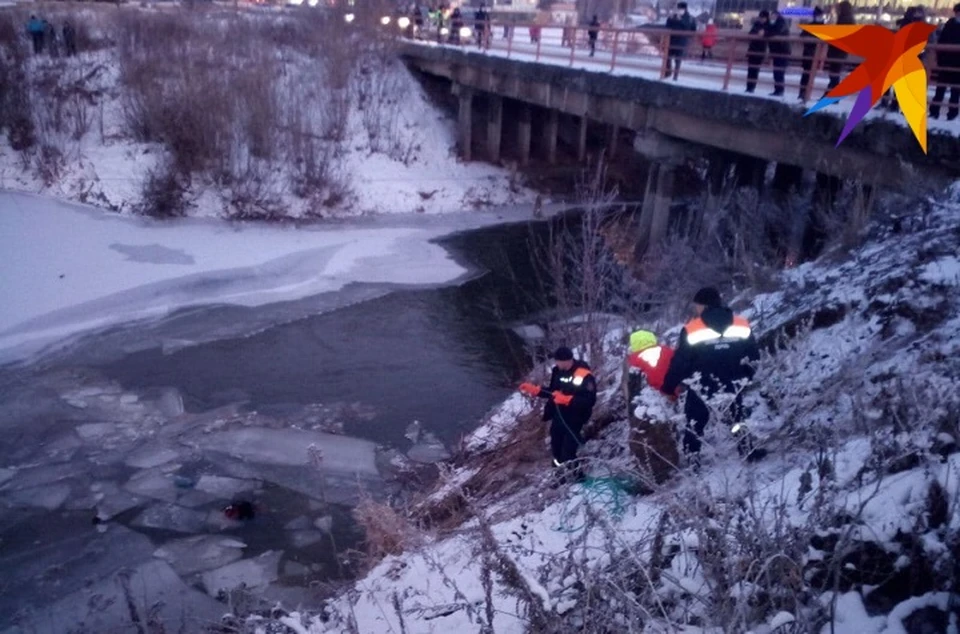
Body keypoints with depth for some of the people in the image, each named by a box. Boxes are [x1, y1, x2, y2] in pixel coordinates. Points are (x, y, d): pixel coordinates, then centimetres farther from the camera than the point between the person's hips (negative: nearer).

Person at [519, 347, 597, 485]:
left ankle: (579, 478, 16)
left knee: (568, 454, -9)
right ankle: (562, 477, 41)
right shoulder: (558, 371, 0)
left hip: (573, 421, -7)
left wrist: (567, 400, -32)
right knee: (557, 450, 19)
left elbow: (590, 401, -25)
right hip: (557, 417, 7)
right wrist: (534, 390, 0)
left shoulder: (584, 376, -21)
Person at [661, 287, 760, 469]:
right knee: (738, 419, 26)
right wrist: (746, 378, 21)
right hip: (732, 387, 3)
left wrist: (668, 387, -2)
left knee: (694, 425, 13)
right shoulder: (742, 325, -3)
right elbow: (754, 357, 5)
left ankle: (691, 463, 14)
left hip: (702, 390, -3)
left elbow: (679, 362, -13)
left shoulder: (692, 330, -16)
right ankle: (750, 452, 32)